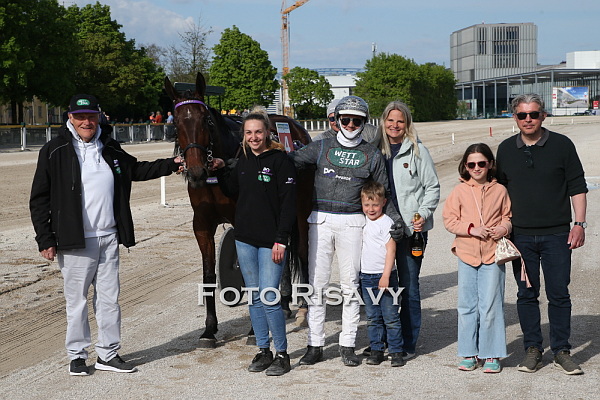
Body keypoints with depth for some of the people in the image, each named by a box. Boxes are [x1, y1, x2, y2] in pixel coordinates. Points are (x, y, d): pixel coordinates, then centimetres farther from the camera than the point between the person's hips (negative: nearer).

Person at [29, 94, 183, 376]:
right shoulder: (55, 151, -4)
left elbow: (137, 170, 28)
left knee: (109, 298, 10)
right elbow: (39, 200, -3)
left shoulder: (110, 149, 10)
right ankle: (77, 356, 18)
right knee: (76, 300, 4)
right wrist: (45, 240, -8)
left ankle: (108, 354, 21)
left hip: (109, 238, 5)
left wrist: (172, 164, 20)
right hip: (74, 241, -5)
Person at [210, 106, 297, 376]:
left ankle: (282, 353, 7)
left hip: (271, 241, -6)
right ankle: (263, 351, 22)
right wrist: (221, 171, 7)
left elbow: (288, 203, -12)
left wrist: (281, 240, -17)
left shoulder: (280, 160, -9)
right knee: (254, 298, 11)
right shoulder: (243, 161, 10)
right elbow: (233, 192, 23)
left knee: (269, 298, -8)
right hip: (245, 240, 7)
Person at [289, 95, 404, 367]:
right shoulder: (322, 148, 9)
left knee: (350, 286, 3)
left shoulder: (372, 154, 9)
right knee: (316, 284, 2)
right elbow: (292, 161, 7)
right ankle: (315, 345, 10)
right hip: (320, 220, 1)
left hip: (351, 222, 0)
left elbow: (382, 191, 13)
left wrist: (394, 216, -1)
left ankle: (348, 346, 12)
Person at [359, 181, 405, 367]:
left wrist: (386, 276, -17)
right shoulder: (364, 223, 9)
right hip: (367, 276, 6)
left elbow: (391, 249, -13)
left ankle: (396, 351, 5)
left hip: (385, 275, -6)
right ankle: (376, 350, 17)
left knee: (390, 316, -1)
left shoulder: (386, 223, -10)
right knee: (372, 317, 10)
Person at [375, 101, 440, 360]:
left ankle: (408, 344, 9)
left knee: (409, 287, -1)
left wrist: (423, 215, -11)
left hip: (411, 229, -3)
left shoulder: (417, 150, 0)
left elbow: (433, 187, 2)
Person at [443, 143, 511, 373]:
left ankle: (492, 355, 10)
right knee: (467, 306, 6)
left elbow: (508, 216, 12)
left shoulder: (499, 190, 3)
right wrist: (472, 229, -13)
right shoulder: (459, 191, 2)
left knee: (491, 306, -1)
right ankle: (469, 353, 17)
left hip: (493, 254, -1)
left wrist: (504, 228, -9)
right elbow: (449, 220, 0)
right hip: (466, 254, 1)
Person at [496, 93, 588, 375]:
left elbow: (577, 187, 2)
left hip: (556, 235, -2)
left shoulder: (562, 145, 0)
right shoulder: (506, 150, 8)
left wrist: (579, 223, -6)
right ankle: (533, 349, 16)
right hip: (520, 236, 2)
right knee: (527, 294, 6)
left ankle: (561, 351, 12)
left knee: (559, 294, 1)